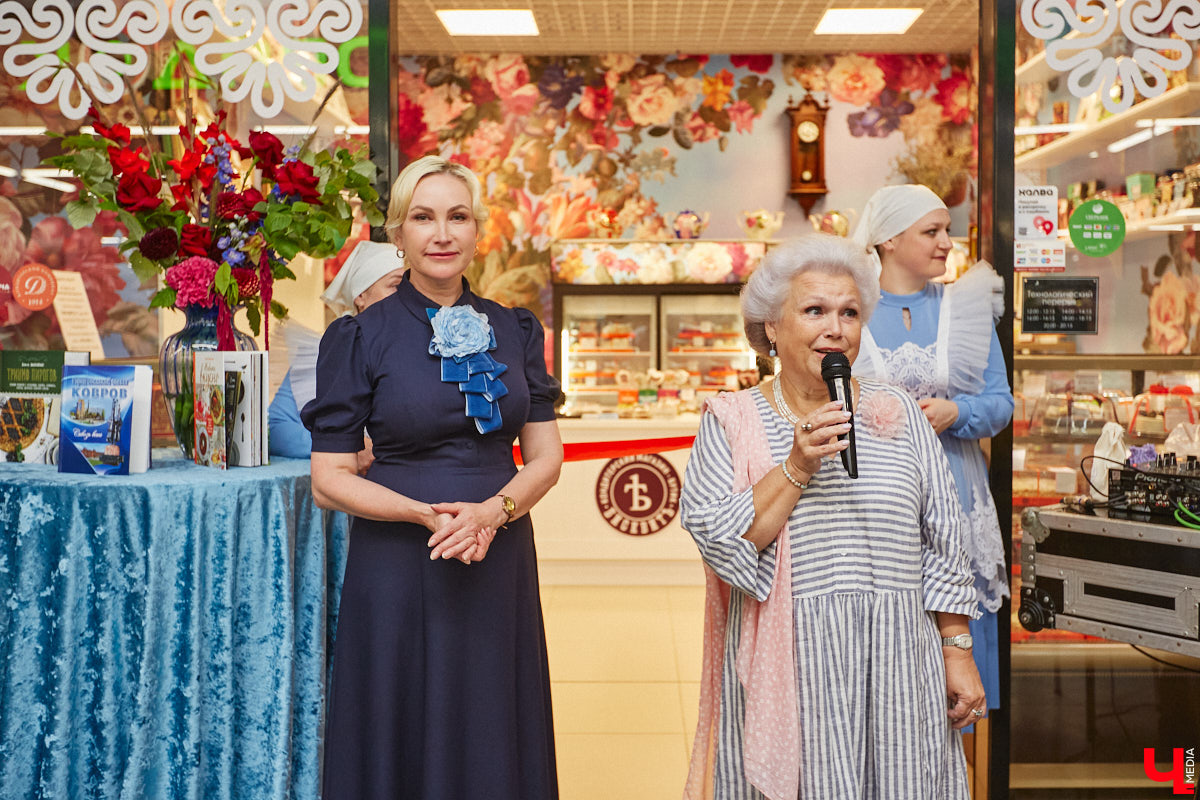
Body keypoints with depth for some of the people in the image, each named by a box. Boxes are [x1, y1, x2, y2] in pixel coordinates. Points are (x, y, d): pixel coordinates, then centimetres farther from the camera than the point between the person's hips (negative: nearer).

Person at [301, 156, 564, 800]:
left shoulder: (514, 331, 6)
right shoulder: (360, 337, -3)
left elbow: (545, 456, 6)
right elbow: (329, 479, -6)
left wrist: (492, 512, -14)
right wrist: (430, 514, -18)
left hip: (500, 566, 3)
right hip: (399, 568, -3)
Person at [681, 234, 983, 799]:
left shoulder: (898, 414, 7)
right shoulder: (731, 421, 2)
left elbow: (940, 547, 8)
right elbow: (718, 543, -9)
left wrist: (957, 653, 5)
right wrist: (797, 467, -16)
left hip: (894, 666, 2)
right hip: (786, 666, -2)